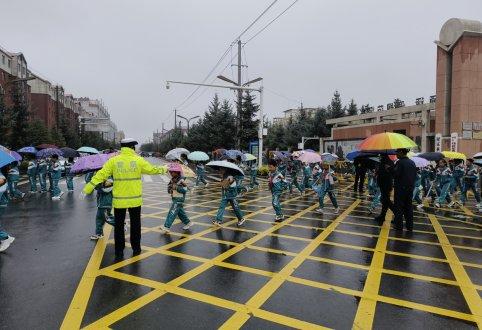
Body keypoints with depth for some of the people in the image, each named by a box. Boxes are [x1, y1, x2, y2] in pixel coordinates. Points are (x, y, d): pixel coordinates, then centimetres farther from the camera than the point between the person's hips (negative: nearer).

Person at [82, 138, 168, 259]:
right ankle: (136, 248, 26)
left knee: (119, 226, 13)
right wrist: (163, 169, 24)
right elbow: (152, 169, 5)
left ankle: (119, 251, 18)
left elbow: (101, 175, -7)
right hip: (135, 199, 0)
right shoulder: (138, 160, -6)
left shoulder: (113, 160, -5)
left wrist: (87, 189, -2)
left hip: (119, 200, 0)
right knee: (135, 225, 16)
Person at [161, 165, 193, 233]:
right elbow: (169, 190, 11)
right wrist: (170, 188, -11)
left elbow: (184, 190, -21)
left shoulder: (181, 180, -16)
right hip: (174, 199, 8)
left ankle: (166, 227, -7)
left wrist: (176, 187, -27)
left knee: (172, 213, -9)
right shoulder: (172, 180, 6)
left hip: (179, 200, -8)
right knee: (180, 212, 18)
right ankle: (188, 223, 32)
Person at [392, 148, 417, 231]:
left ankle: (399, 225, 5)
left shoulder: (400, 162, -16)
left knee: (399, 207, 1)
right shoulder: (412, 162, 8)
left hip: (400, 188, -7)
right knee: (408, 207, 12)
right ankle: (410, 226, 17)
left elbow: (395, 174, -20)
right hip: (410, 188, 7)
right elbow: (415, 174, 13)